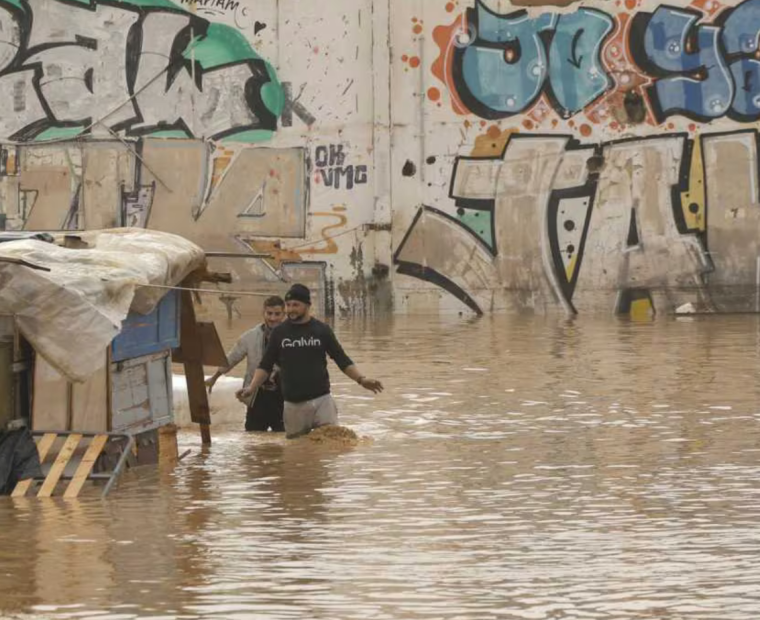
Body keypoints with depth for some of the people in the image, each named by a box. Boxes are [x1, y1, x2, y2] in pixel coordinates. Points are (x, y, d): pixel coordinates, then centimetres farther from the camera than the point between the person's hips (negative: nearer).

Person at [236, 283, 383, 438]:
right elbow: (265, 366, 8)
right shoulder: (279, 332, 4)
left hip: (322, 400, -1)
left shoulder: (322, 330, 2)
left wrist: (361, 379, -9)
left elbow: (342, 360, 5)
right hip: (293, 404, 1)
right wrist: (251, 387, -8)